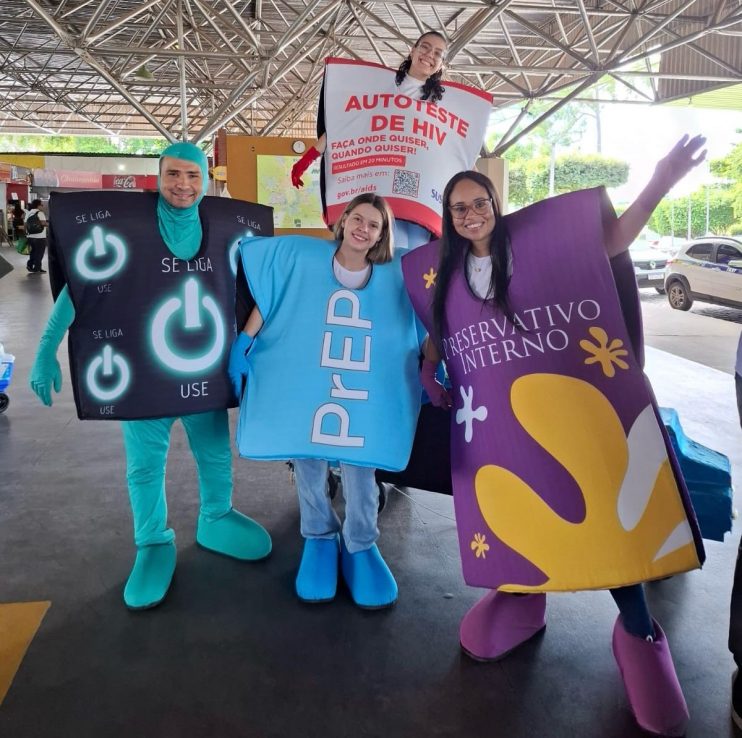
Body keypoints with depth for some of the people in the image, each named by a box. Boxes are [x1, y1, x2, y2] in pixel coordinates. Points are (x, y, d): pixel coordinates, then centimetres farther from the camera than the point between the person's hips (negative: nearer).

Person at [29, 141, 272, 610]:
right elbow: (78, 286, -8)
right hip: (143, 370, -2)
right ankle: (154, 544, 29)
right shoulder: (125, 224, -10)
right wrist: (46, 352, -10)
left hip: (206, 368, 3)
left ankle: (216, 522, 40)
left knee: (217, 455, 15)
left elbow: (244, 295, 11)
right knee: (145, 464, 9)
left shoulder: (224, 231, -1)